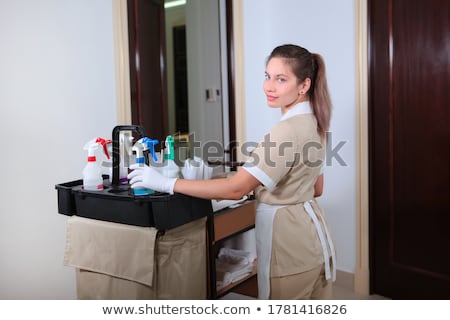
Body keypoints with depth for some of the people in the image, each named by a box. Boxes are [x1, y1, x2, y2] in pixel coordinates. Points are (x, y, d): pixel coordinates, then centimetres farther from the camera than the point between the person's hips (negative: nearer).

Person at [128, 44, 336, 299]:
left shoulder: (290, 129, -24)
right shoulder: (311, 122, 7)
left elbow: (236, 189, -29)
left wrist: (167, 183, -26)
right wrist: (262, 188, 17)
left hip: (289, 239, -10)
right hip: (306, 232, 10)